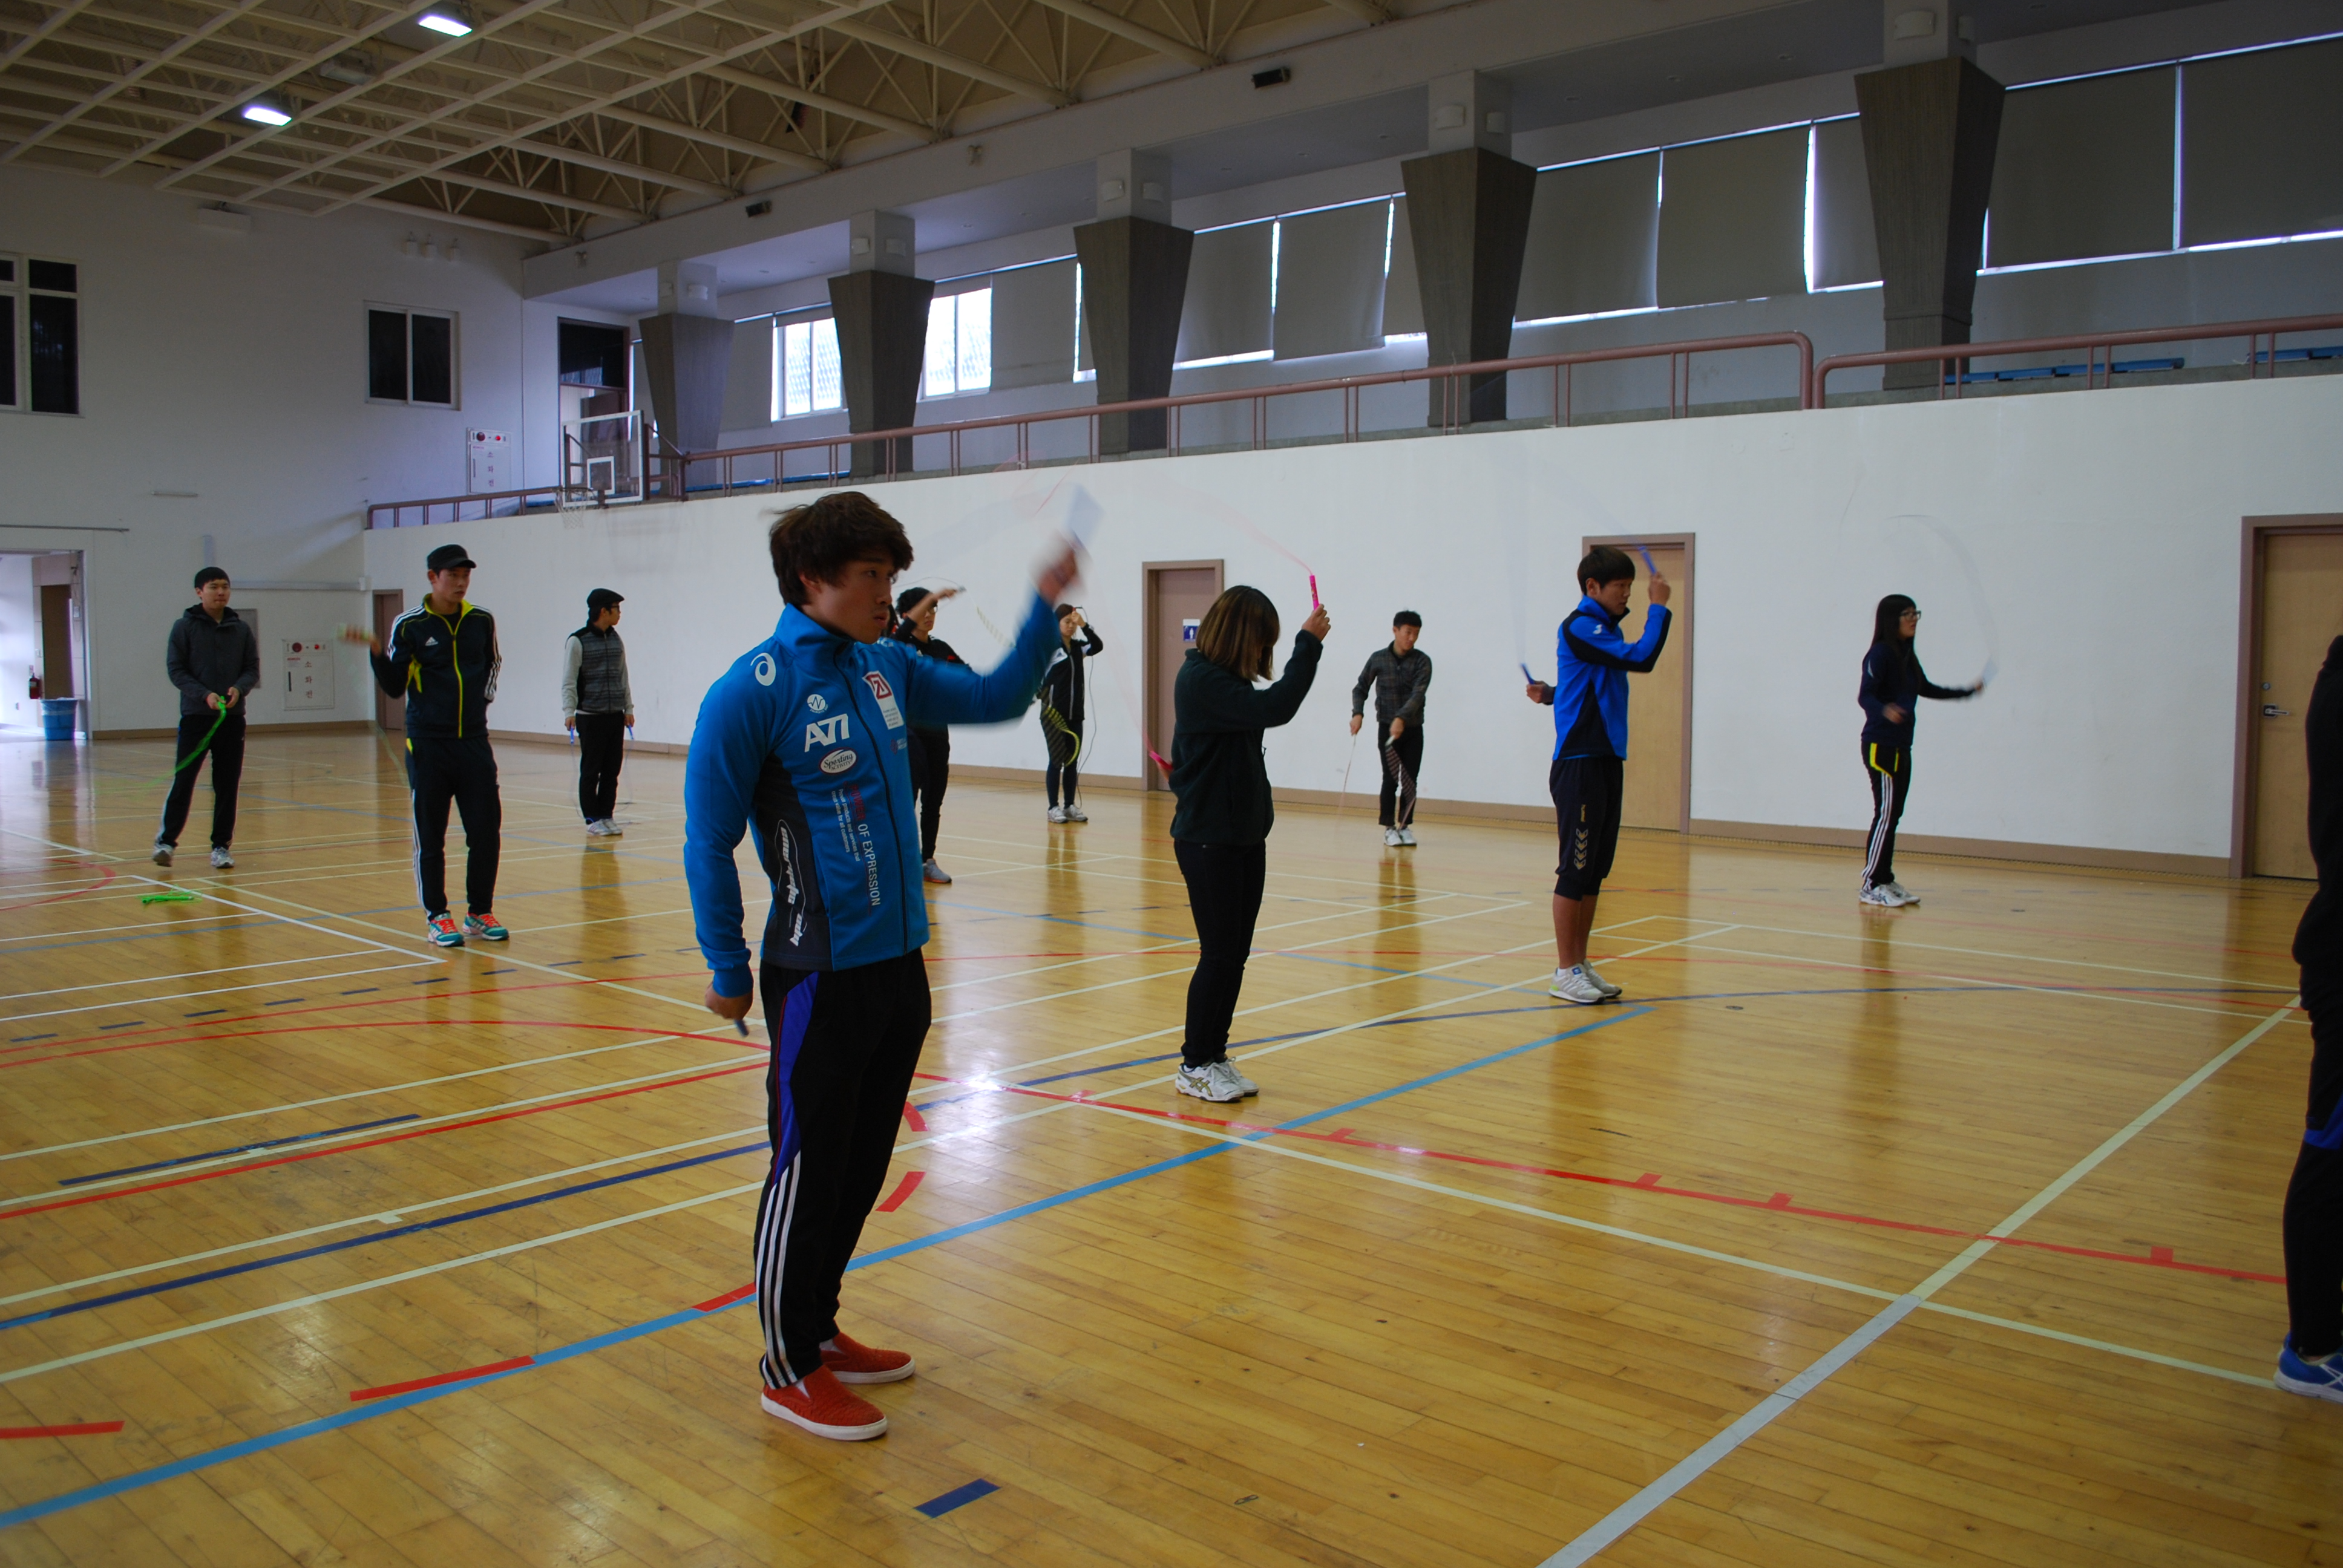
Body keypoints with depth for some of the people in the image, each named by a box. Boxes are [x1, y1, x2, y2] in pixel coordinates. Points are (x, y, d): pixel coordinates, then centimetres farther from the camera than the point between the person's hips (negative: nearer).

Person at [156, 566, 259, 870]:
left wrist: (239, 688, -12)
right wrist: (205, 694, -17)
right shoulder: (184, 627, 1)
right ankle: (166, 840, 8)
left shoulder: (241, 629, 9)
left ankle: (221, 846, 11)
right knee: (183, 780, -4)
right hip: (195, 717, -3)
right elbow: (176, 669, -4)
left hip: (232, 718, 3)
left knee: (227, 785, 4)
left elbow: (253, 669, 9)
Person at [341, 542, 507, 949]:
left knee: (486, 830, 2)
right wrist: (378, 652, -19)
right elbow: (395, 686, -4)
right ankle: (437, 916, 14)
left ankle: (480, 912, 15)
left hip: (475, 743, 3)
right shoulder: (409, 625, -4)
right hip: (428, 746, -3)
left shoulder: (482, 621, 5)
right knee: (430, 836, 3)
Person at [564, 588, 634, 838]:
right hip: (590, 717, -5)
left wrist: (628, 708, 14)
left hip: (616, 716, 5)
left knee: (612, 771, 6)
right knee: (591, 771, 0)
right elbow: (569, 681, -8)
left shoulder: (616, 641, 11)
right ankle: (593, 819, 7)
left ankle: (606, 816, 14)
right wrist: (569, 712, -16)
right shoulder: (578, 641, -6)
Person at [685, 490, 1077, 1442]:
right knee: (807, 1172, 4)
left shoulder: (887, 667, 8)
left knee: (862, 1167, 18)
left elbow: (995, 698, 19)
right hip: (820, 975, -7)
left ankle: (818, 1329, 35)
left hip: (900, 965, 7)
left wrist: (1044, 612, 5)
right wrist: (728, 970, -5)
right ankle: (789, 1371, 21)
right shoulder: (754, 691, -13)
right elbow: (708, 842, -9)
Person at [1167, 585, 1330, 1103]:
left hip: (1246, 834, 9)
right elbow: (1275, 709, -26)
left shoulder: (1227, 678, 13)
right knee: (1219, 954, -3)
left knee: (1236, 953, 11)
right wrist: (1308, 644, -20)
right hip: (1207, 839, -9)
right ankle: (1194, 1065, 10)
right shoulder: (1200, 679, -17)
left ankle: (1215, 1056, 21)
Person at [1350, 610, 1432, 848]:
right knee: (1390, 779, -4)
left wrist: (1402, 718, -30)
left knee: (1410, 780, 2)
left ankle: (1406, 826, 14)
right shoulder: (1378, 659, 0)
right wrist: (1358, 713, -11)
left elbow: (1418, 694, -16)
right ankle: (1389, 828, 6)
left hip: (1413, 729, 1)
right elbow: (1361, 688, 7)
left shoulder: (1422, 661, -4)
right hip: (1386, 728, -1)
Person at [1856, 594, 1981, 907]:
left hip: (1900, 746, 9)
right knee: (1886, 813, -10)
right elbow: (1865, 695, -21)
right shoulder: (1880, 654, -11)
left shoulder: (1907, 656, 14)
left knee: (1893, 815, 9)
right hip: (1881, 745, -9)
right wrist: (1884, 710, -42)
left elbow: (1927, 689, 29)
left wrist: (1968, 692, 33)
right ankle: (1871, 885, -6)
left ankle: (1885, 881, 14)